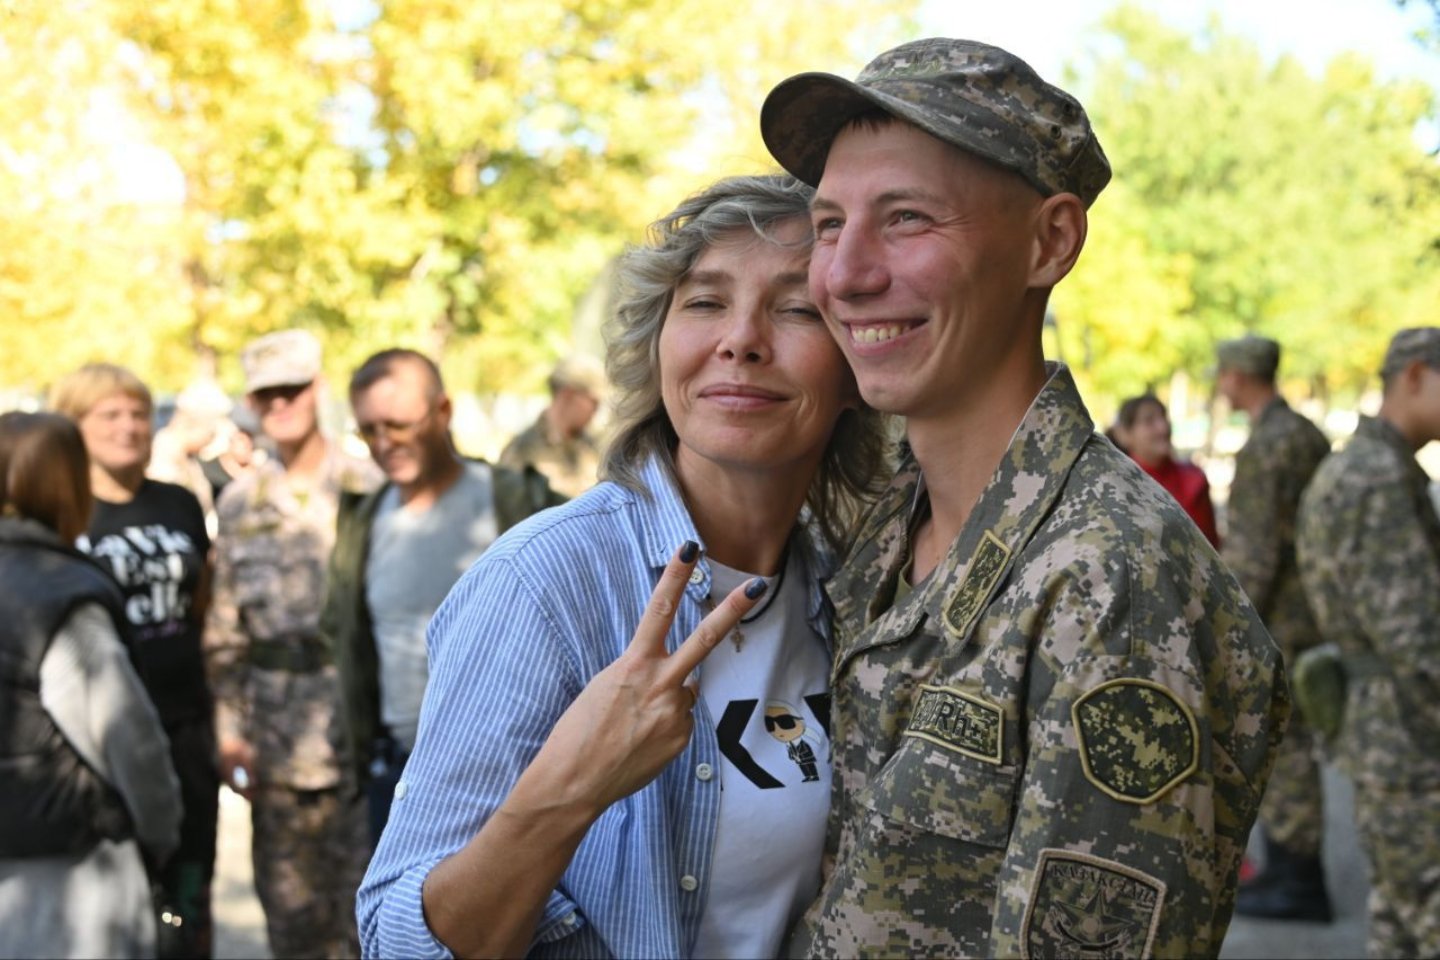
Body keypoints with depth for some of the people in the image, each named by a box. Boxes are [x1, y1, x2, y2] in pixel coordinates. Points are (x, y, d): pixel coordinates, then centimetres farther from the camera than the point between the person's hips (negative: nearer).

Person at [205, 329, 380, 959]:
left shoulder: (365, 489, -1)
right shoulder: (239, 504, 10)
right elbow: (224, 631, 12)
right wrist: (230, 732, 5)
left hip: (359, 720, -4)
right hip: (277, 737, 4)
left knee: (366, 901, 0)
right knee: (290, 907, 10)